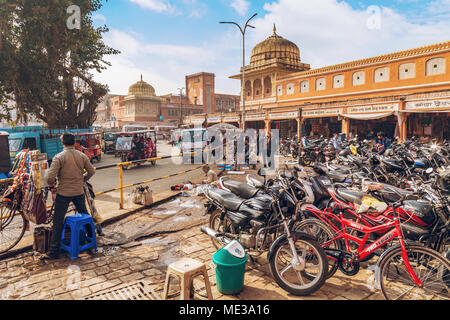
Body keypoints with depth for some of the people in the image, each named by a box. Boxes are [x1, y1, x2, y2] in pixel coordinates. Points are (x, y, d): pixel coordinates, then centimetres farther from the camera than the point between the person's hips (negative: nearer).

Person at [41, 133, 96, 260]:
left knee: (58, 222, 3)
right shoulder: (82, 156, 0)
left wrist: (51, 186, 2)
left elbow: (50, 177, -18)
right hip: (79, 192, 4)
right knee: (85, 216, 23)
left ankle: (53, 252, 7)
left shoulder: (59, 157, -12)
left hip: (63, 193, -4)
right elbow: (91, 171, 8)